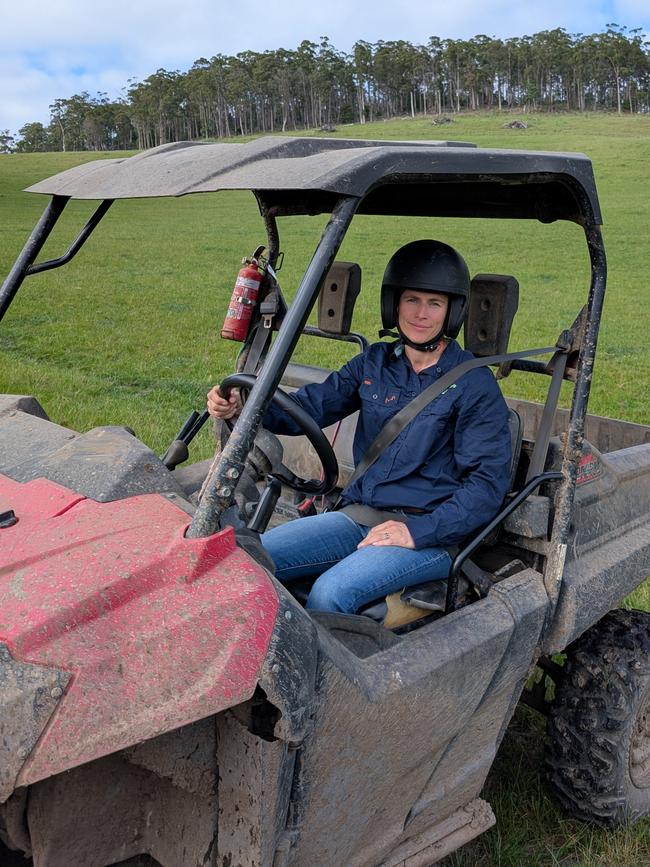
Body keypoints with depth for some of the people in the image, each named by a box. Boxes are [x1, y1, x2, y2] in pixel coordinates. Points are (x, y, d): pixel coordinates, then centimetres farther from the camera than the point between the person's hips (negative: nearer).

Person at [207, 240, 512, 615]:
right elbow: (311, 405, 2)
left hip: (430, 531, -5)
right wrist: (243, 407, -17)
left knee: (331, 592, -30)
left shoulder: (474, 384, -6)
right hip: (359, 514, 5)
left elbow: (488, 483, -10)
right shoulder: (375, 363, 9)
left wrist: (418, 531, -20)